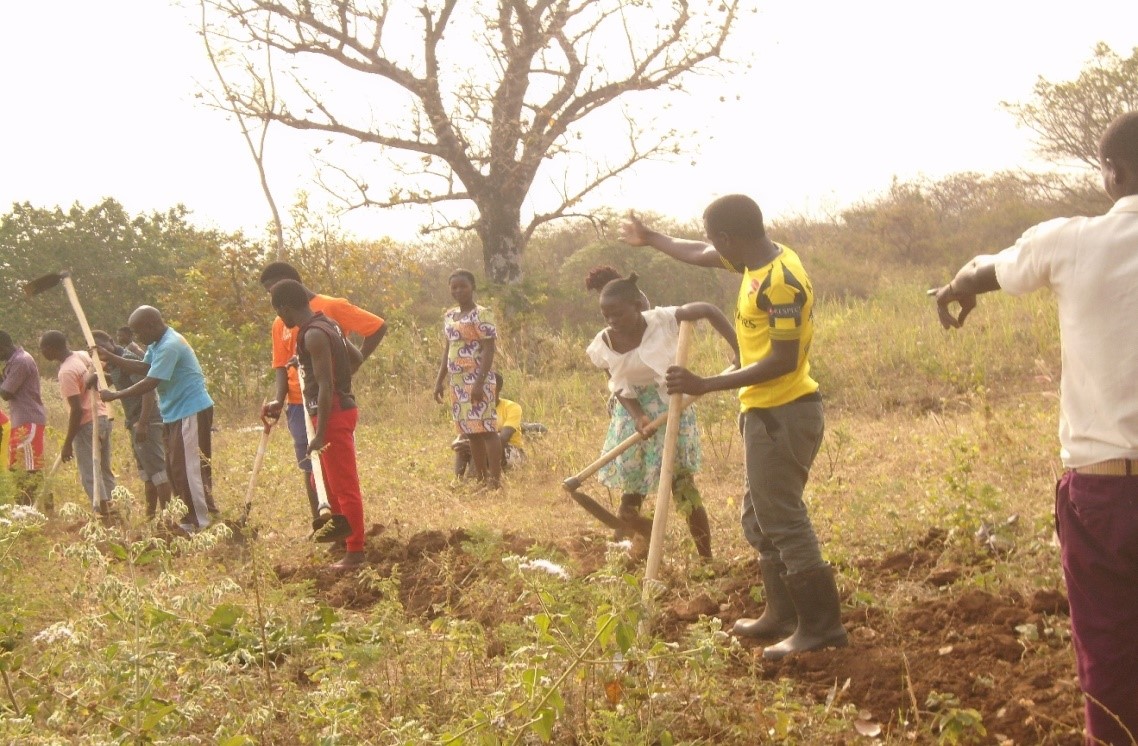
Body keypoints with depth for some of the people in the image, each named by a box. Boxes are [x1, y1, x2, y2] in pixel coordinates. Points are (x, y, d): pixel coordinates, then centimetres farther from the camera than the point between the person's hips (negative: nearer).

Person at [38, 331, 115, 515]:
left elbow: (77, 410, -20)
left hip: (86, 424, -8)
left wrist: (67, 443, -15)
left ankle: (104, 515, -7)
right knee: (105, 471, 16)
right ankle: (112, 509, 18)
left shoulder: (66, 372, -18)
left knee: (90, 476, -4)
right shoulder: (84, 356, 5)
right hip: (103, 418, 8)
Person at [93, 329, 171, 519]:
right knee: (146, 471, 14)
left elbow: (147, 389, -24)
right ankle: (151, 513, 21)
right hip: (135, 422, 10)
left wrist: (142, 424, -28)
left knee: (156, 468, -9)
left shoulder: (128, 359, -15)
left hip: (146, 420, -10)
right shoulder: (114, 364, 13)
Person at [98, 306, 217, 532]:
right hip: (176, 414, 11)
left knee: (189, 470, -10)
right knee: (175, 470, 13)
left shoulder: (169, 346, -21)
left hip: (191, 413, -11)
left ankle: (204, 524, -7)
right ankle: (190, 521, 19)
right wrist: (109, 357, 12)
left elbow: (150, 383, -23)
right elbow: (143, 368, 21)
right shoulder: (157, 344, 11)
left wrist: (114, 395, -16)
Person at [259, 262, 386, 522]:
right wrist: (279, 400, -12)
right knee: (309, 469, 8)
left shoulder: (331, 308, -5)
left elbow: (378, 327, -4)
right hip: (299, 405, 5)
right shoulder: (281, 323, 10)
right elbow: (282, 366, 6)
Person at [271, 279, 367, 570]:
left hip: (333, 414, -10)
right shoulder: (326, 324, 11)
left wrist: (320, 434, -22)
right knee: (326, 482, 19)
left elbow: (325, 386, -22)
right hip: (341, 407, 10)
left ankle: (355, 552, 3)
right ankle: (342, 539, 27)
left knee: (344, 486, -3)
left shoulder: (313, 335, -19)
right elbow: (355, 359, 22)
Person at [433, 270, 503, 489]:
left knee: (485, 429, -10)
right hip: (457, 382, 8)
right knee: (471, 432, 9)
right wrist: (440, 380, 16)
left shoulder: (481, 314, -8)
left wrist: (479, 382, -22)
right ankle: (480, 479, 14)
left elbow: (489, 350, -14)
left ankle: (495, 480, -10)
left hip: (476, 381, -8)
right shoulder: (449, 316, 15)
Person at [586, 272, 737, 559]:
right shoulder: (603, 345, -13)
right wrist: (638, 417, -26)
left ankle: (707, 558, 8)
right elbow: (619, 387, -9)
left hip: (670, 409, -2)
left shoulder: (663, 321, -21)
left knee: (682, 483, -3)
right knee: (631, 491, 5)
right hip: (631, 412, 2)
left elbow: (709, 311, -15)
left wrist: (738, 350, -21)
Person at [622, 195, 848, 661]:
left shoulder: (780, 281, -21)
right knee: (760, 518, 17)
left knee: (783, 520, -7)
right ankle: (782, 615, 23)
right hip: (768, 413, 10)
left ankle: (822, 626, -3)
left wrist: (706, 386, -23)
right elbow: (698, 255, 27)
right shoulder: (757, 261, 8)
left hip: (784, 416, -10)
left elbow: (782, 361, -24)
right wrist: (650, 239, 41)